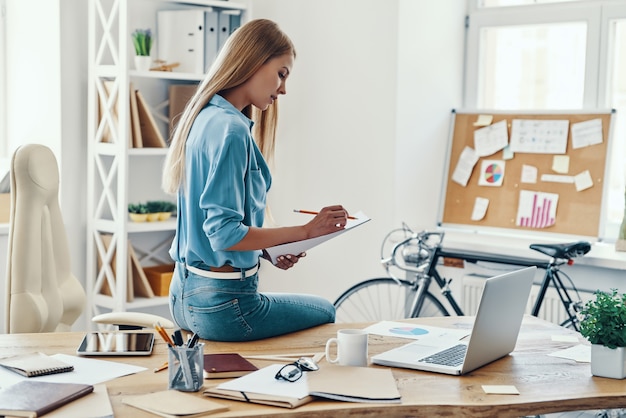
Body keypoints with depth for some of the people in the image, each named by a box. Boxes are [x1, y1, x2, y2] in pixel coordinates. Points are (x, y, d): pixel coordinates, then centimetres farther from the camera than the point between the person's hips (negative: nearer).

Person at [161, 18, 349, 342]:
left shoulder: (203, 118, 10)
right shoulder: (232, 130, -21)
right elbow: (225, 233, -23)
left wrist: (268, 251, 7)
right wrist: (306, 231, -17)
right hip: (222, 303, -9)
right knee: (325, 313, 16)